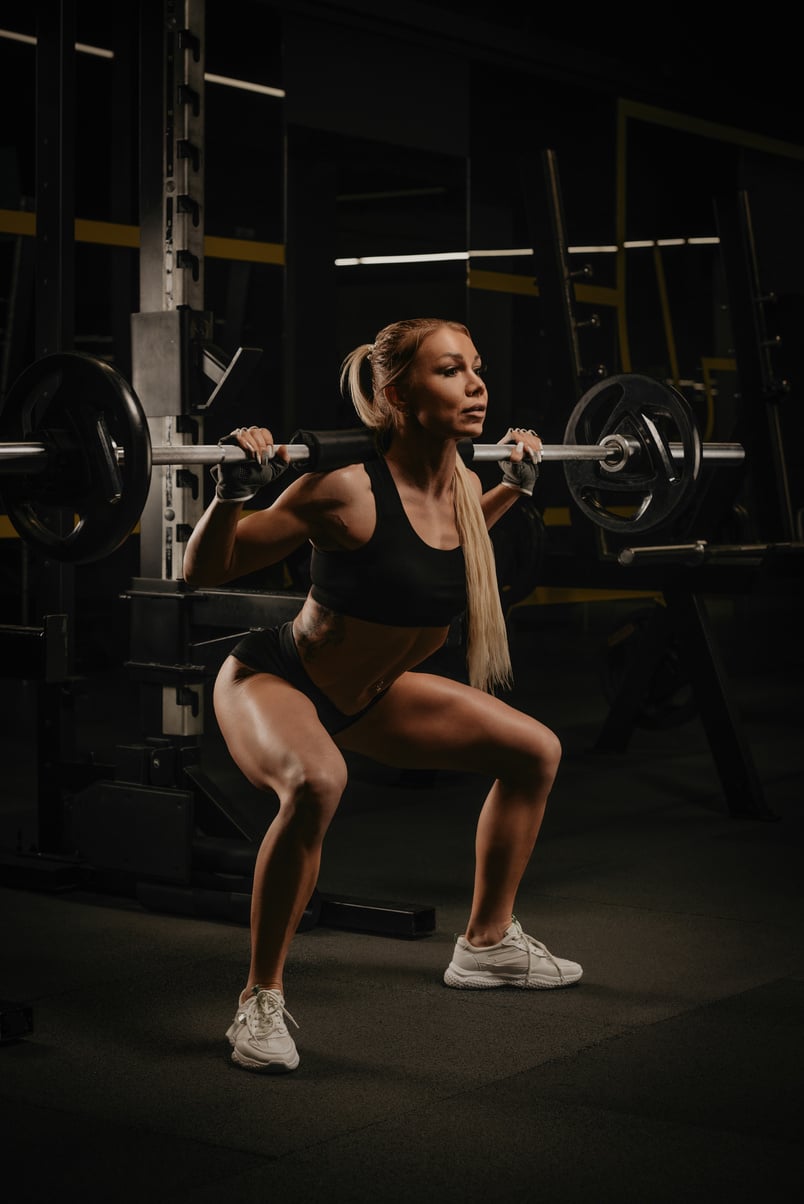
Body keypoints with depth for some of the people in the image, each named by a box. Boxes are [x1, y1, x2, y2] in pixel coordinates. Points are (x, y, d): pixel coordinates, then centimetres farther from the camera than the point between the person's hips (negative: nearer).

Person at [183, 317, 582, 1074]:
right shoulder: (348, 490, -30)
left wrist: (516, 482, 13)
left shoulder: (462, 488, -9)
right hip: (272, 681, -8)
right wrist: (232, 490, -38)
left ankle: (487, 944, 26)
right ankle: (260, 1001, -23)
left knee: (535, 751, 10)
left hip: (368, 691, 8)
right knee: (316, 782, -40)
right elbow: (202, 572, -22)